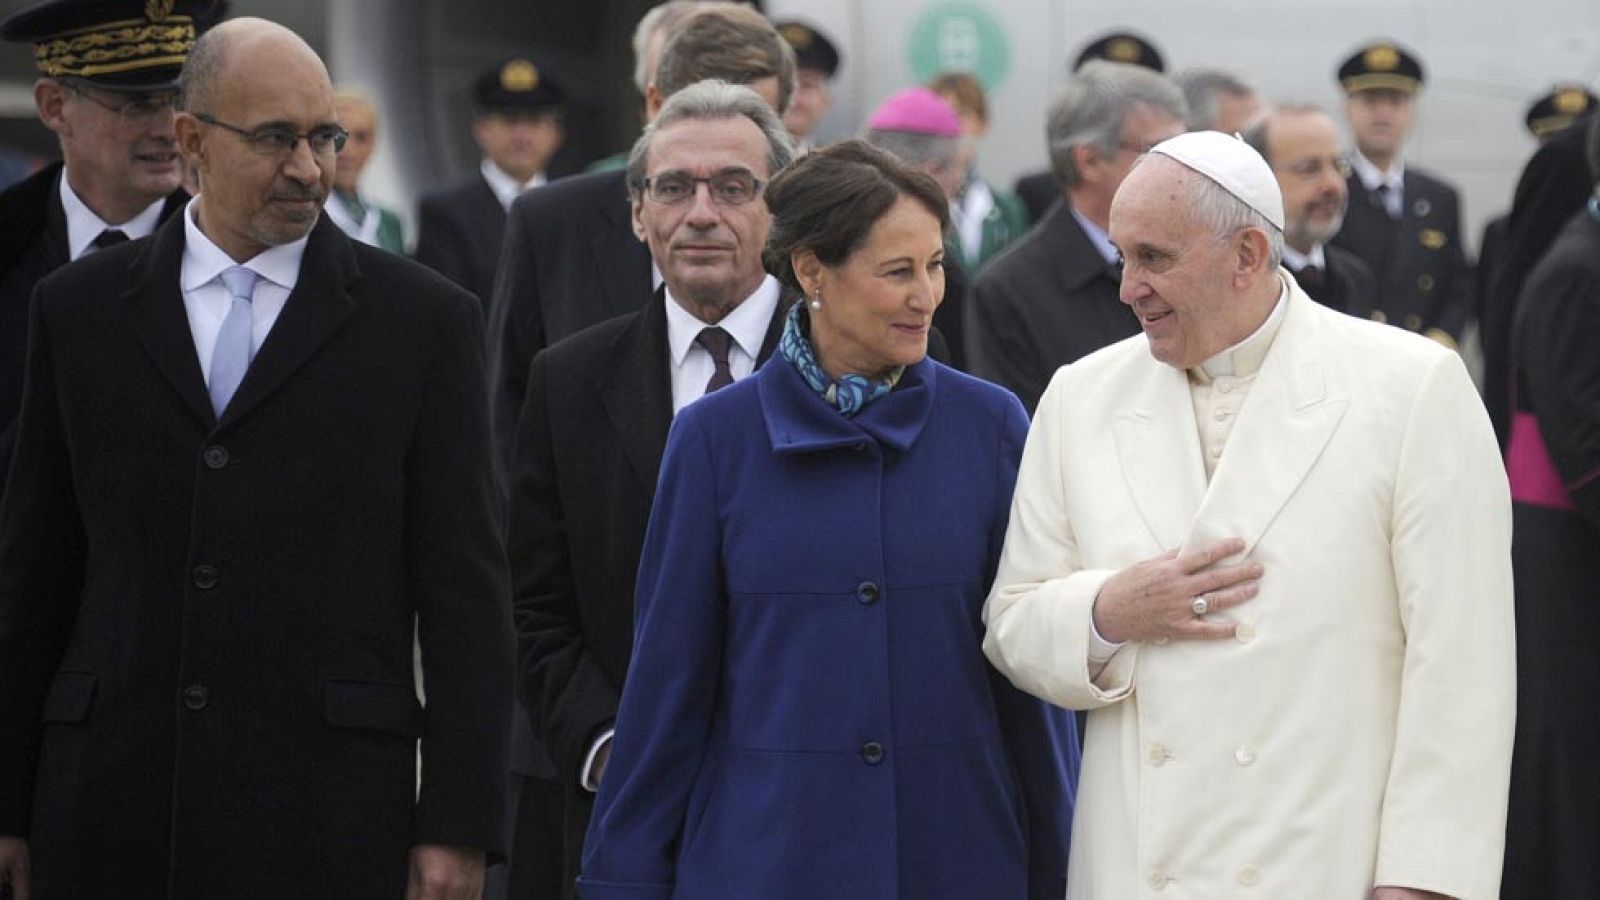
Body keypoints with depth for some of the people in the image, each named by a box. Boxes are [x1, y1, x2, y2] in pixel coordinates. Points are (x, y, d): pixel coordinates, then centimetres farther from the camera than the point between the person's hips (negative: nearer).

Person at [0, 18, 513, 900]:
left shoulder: (424, 320, 4)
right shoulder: (81, 309, 10)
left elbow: (464, 590, 1)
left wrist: (459, 825, -5)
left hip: (327, 817, -2)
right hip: (113, 813, 2)